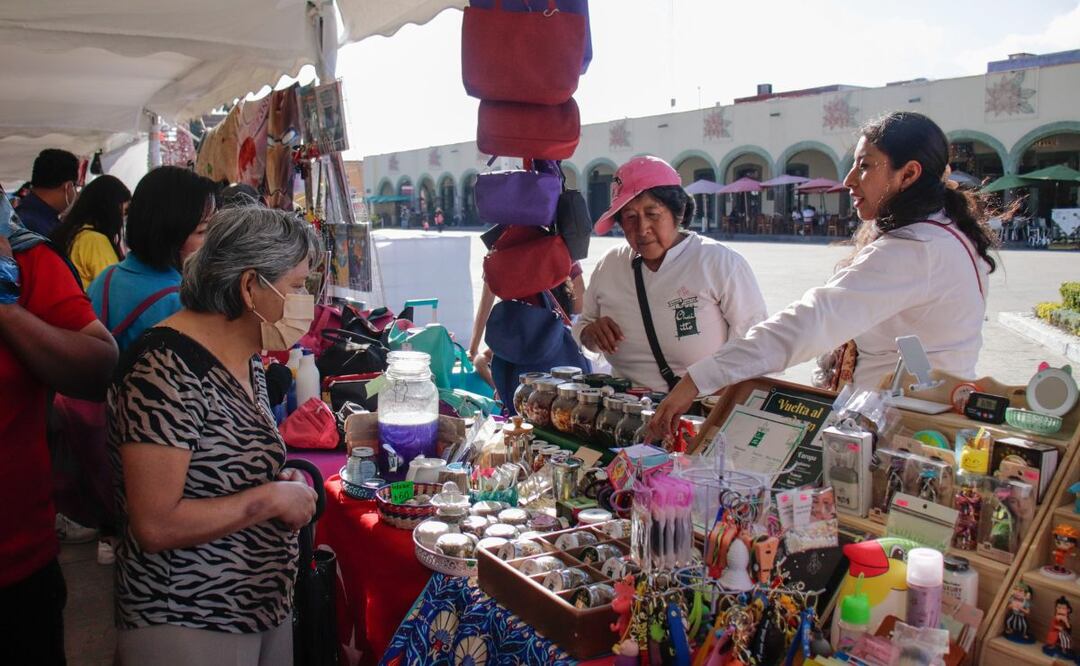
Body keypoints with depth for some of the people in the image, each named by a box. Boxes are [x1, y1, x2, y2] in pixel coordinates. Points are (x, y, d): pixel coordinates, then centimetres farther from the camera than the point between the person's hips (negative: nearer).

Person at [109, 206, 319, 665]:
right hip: (186, 627, -8)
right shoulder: (167, 368, -22)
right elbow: (155, 527, -25)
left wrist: (282, 481, 2)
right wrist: (272, 498, -19)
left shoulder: (246, 360, 5)